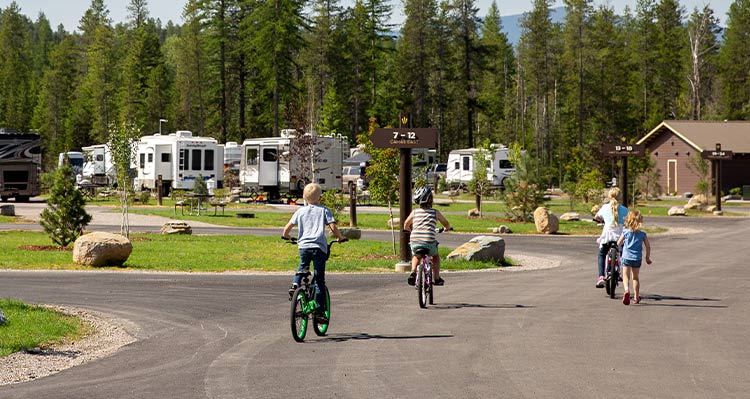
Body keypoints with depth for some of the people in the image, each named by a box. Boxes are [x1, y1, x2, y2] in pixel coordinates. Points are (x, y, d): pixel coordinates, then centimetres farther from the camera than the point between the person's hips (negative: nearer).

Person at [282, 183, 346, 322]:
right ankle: (319, 312, 0)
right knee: (320, 280, 4)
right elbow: (333, 227, -4)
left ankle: (295, 284, 4)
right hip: (319, 247, -2)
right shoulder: (324, 210, 6)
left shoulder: (300, 211, 12)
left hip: (303, 246, 2)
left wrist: (286, 236, 29)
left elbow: (287, 228, 8)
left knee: (302, 268, 33)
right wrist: (340, 238, 13)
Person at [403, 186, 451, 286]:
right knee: (435, 256, 30)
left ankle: (413, 272, 11)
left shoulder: (414, 212, 11)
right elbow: (447, 225, 16)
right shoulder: (435, 212, 6)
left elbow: (406, 226, 24)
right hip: (429, 242, -2)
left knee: (416, 256, 34)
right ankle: (436, 278, 28)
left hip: (414, 242, 2)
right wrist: (447, 228, 40)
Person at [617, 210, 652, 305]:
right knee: (635, 277, 16)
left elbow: (618, 243, 4)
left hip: (626, 257, -2)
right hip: (637, 258, 2)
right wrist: (648, 257, 15)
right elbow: (648, 247, 1)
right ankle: (636, 297, 19)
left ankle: (627, 290, -31)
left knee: (626, 276, -2)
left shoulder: (625, 232, -5)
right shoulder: (642, 234, -2)